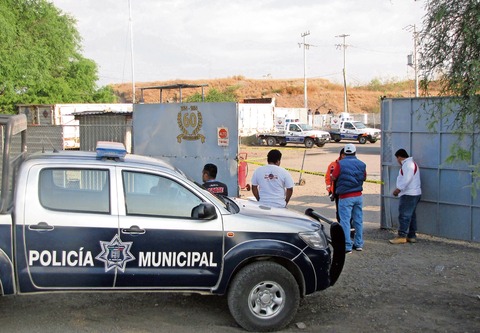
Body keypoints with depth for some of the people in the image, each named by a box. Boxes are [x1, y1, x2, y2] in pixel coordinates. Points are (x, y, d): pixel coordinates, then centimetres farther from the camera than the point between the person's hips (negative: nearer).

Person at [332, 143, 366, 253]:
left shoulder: (340, 164, -10)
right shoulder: (361, 164, 4)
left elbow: (333, 177, -6)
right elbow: (364, 178, 13)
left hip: (345, 197, -5)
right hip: (358, 196, 5)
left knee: (345, 221, -2)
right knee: (358, 220, 14)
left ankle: (347, 246, -5)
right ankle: (359, 244, 21)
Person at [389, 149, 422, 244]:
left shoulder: (408, 164, -14)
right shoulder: (411, 163, 20)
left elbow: (407, 179, -24)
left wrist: (398, 189, -19)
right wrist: (399, 189, 18)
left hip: (409, 194, -11)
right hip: (413, 194, 11)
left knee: (404, 215, -9)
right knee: (411, 215, 13)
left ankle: (402, 236, -8)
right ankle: (411, 236, 17)